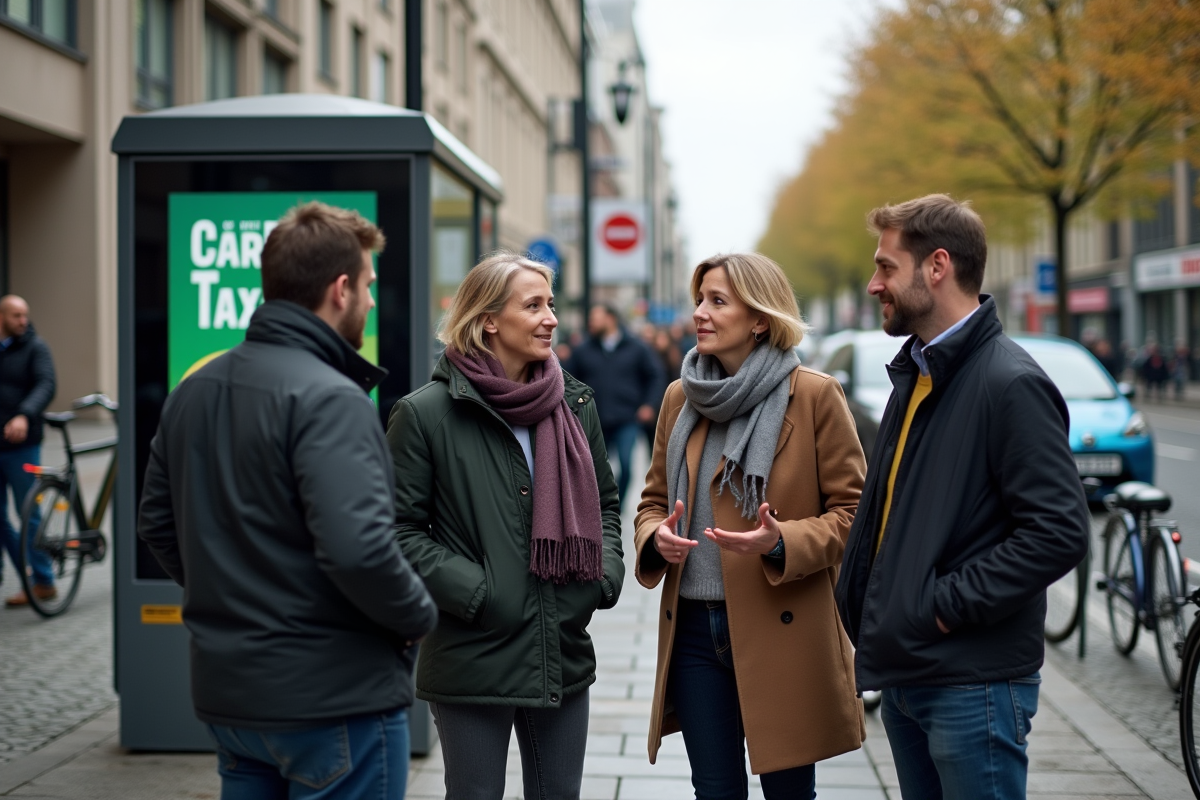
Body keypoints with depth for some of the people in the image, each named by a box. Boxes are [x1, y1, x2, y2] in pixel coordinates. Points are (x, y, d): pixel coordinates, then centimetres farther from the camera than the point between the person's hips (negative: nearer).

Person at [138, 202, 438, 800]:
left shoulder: (193, 391, 7)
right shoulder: (329, 399, -19)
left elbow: (157, 525, 14)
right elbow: (358, 548, -28)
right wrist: (420, 616, -11)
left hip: (225, 692, 8)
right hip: (333, 700, -8)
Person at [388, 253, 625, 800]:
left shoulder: (575, 404, 8)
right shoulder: (425, 414, -8)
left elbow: (604, 501, 19)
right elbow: (401, 529, -8)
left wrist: (606, 575, 3)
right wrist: (472, 592, -15)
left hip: (565, 656, 5)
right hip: (472, 662, -5)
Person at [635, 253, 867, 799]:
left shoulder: (815, 395, -6)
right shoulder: (680, 396, 9)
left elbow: (852, 511, -5)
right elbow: (653, 501, 16)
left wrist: (782, 542, -21)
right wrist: (656, 536, -7)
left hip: (783, 631, -4)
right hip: (693, 628, 4)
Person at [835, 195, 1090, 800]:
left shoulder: (1011, 383, -15)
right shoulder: (915, 376, 14)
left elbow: (1060, 532, -22)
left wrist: (948, 604, -19)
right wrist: (861, 603, 10)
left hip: (973, 687, -9)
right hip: (903, 676, 9)